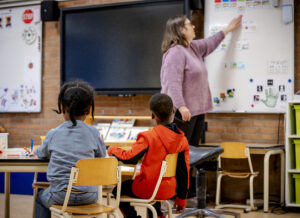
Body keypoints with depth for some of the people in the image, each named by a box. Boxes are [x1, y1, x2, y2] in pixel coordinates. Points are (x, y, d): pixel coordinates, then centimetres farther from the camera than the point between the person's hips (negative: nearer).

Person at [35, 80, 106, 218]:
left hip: (60, 196, -1)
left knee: (40, 197, 31)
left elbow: (41, 154, 16)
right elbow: (102, 157, 10)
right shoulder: (93, 133, -5)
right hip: (88, 196, 1)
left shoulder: (53, 134, -4)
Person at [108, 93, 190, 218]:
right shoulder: (182, 140, -4)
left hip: (148, 189, -5)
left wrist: (113, 150, -2)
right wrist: (181, 199, 12)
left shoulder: (149, 137, -20)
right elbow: (184, 171, 1)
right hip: (168, 191, 5)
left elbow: (129, 158, -24)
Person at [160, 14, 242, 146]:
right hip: (183, 112, -10)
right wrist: (181, 106, -29)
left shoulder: (193, 47, 17)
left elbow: (209, 43, 36)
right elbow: (173, 83, -23)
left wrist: (227, 30, 44)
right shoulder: (175, 52, -15)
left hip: (197, 110, 10)